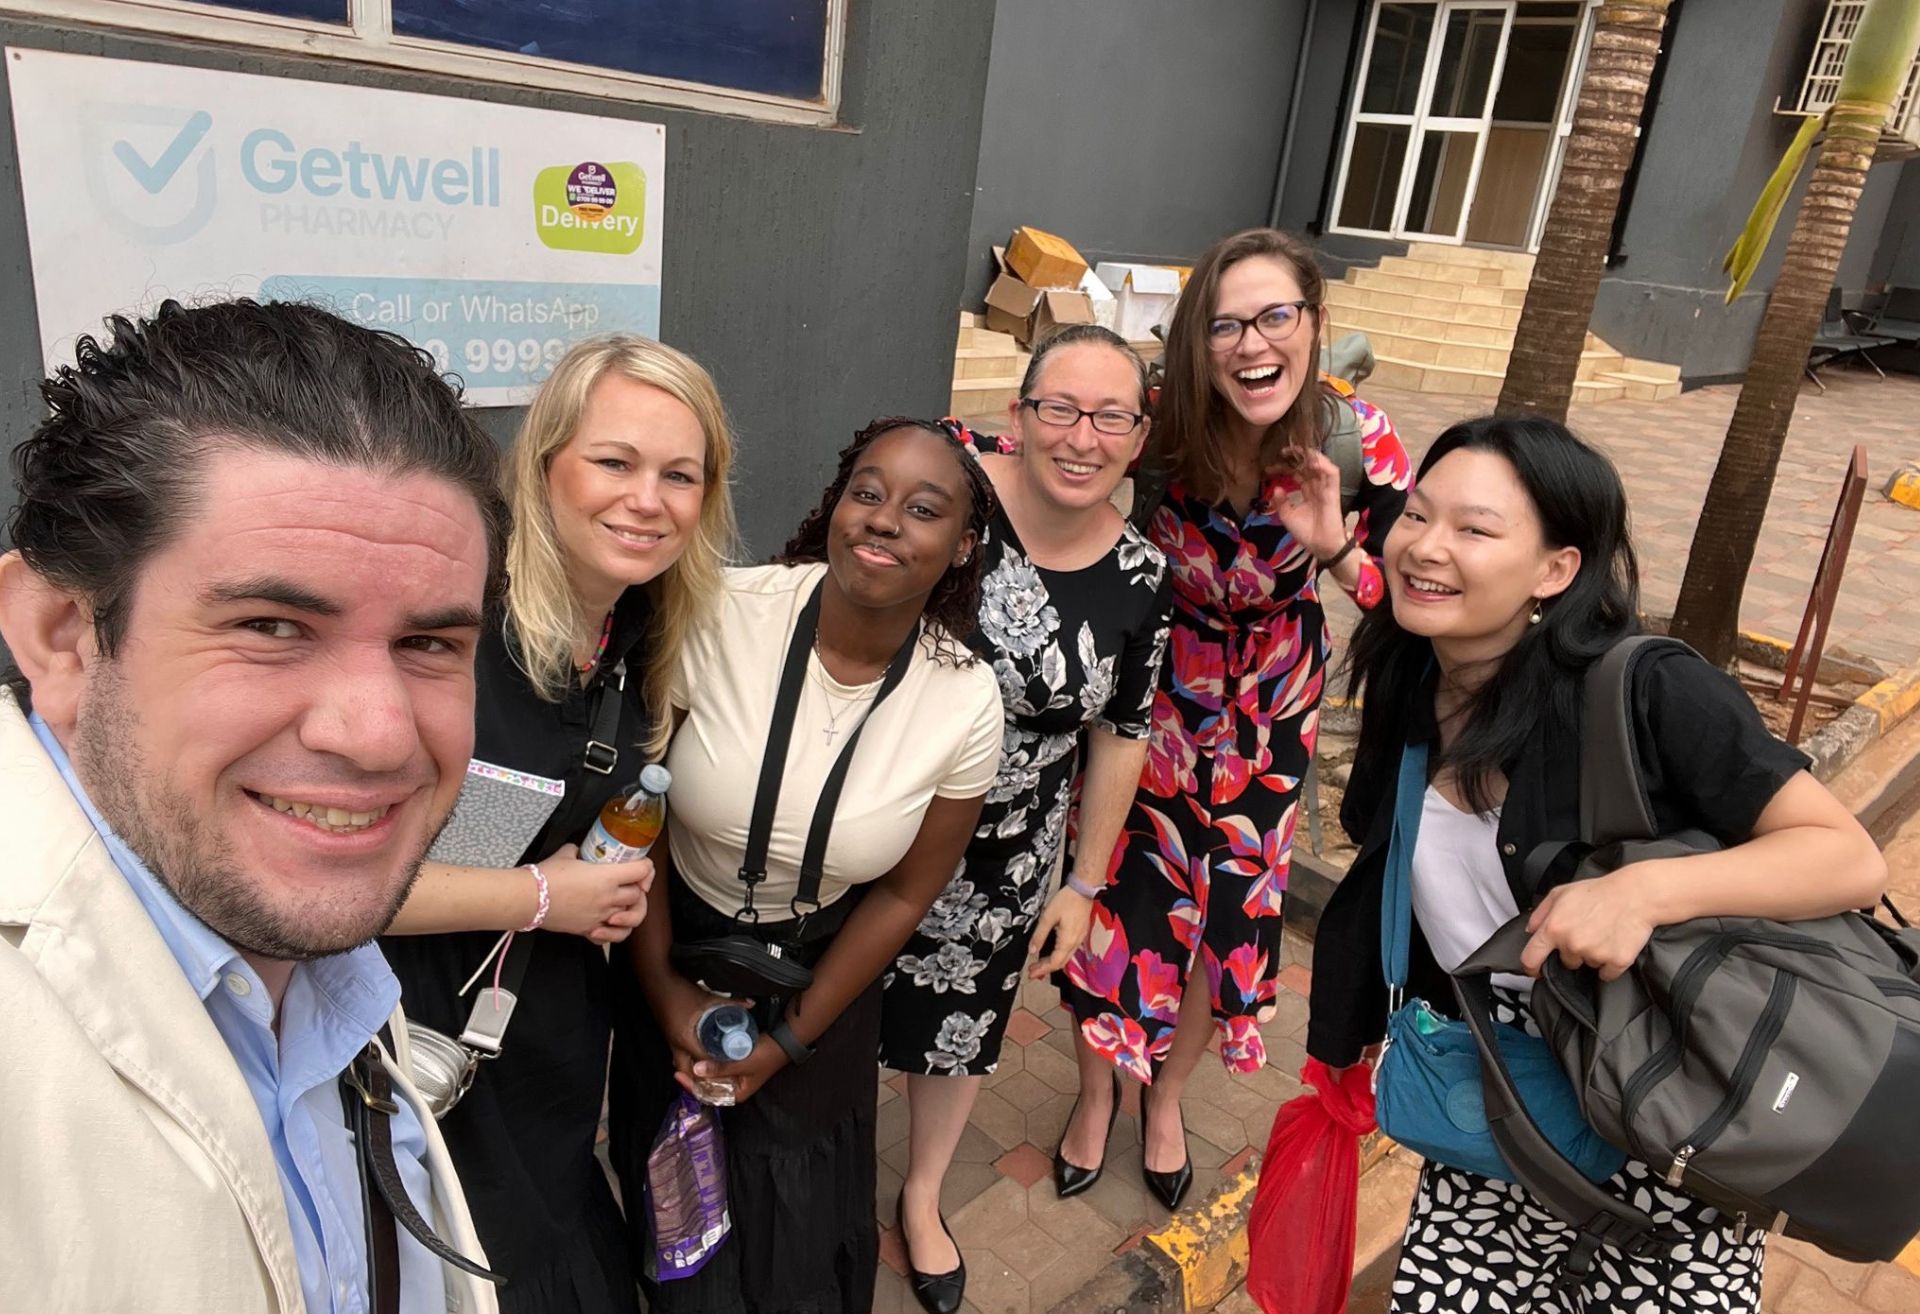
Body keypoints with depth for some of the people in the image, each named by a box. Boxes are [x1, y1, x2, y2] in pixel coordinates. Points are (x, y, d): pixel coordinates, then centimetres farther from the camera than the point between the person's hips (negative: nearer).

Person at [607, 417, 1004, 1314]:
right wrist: (663, 987, -7)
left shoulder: (966, 702, -21)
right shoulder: (721, 616, -26)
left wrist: (790, 1041, -4)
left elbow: (903, 894, -8)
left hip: (822, 973, 0)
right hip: (676, 947, 0)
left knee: (802, 1231, 19)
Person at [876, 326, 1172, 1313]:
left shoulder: (1139, 578, -10)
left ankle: (922, 1196, 52)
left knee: (960, 1027, 22)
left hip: (1001, 858, 2)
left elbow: (1119, 737, 1)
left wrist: (1084, 884, 6)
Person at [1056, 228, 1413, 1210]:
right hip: (1150, 698, -1)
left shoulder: (1360, 444, -21)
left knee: (1233, 918, 13)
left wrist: (1337, 547, -34)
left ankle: (1165, 1097, 45)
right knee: (1119, 906, 5)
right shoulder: (1158, 428, -24)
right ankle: (1097, 1091, 39)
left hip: (1269, 716, 2)